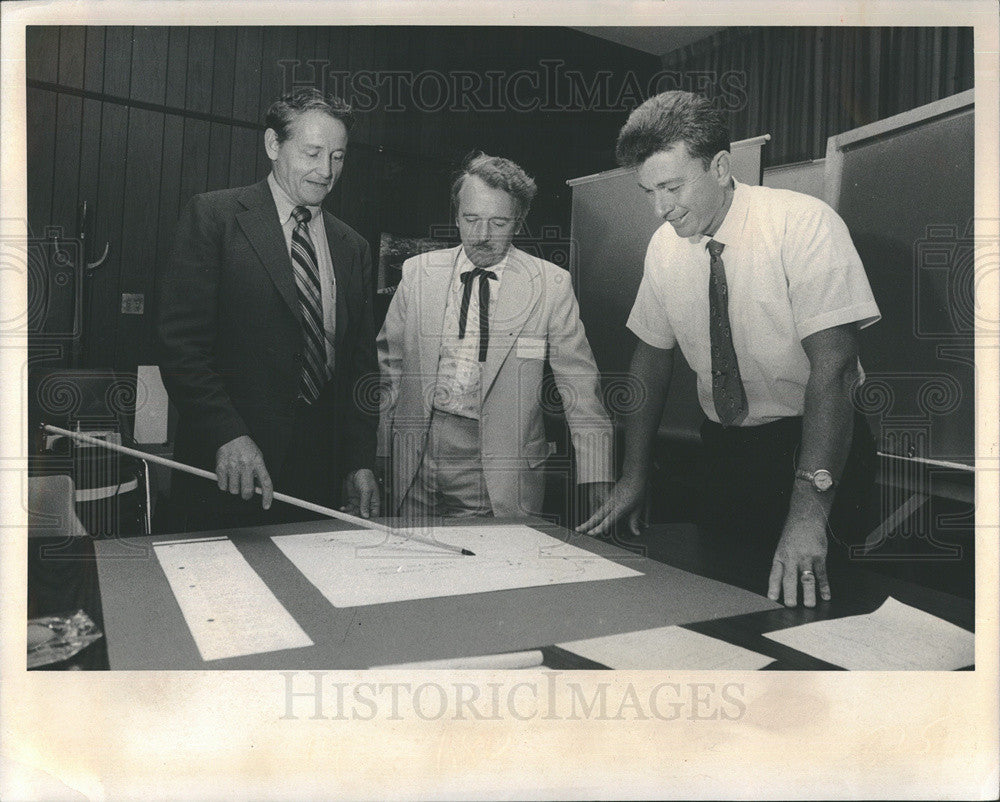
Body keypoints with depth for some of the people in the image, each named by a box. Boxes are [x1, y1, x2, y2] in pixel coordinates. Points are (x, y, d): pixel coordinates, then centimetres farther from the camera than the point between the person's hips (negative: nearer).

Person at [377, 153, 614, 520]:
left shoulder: (551, 285, -4)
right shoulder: (417, 272, 4)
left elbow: (580, 387, -4)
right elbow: (389, 363, 10)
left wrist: (597, 483, -10)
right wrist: (378, 456, 9)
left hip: (500, 475, -2)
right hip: (415, 465, 3)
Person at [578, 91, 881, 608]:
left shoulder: (804, 225, -19)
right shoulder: (665, 246, -3)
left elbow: (832, 365, -26)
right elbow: (652, 356, 5)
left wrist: (809, 507, -35)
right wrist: (633, 476, -1)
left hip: (817, 442, -4)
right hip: (723, 445, 4)